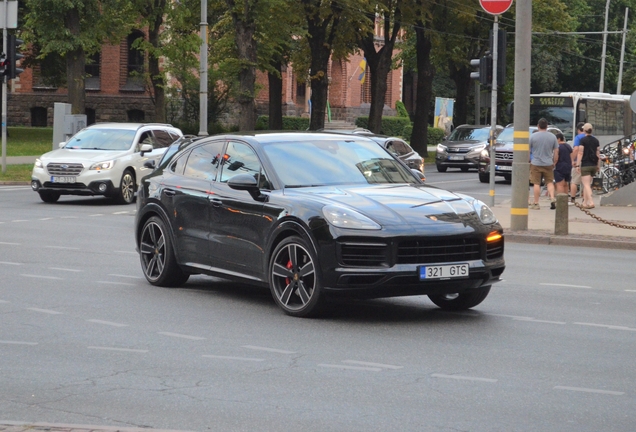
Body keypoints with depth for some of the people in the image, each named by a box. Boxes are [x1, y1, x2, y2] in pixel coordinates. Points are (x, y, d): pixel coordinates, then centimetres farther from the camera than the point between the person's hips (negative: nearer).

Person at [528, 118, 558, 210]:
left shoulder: (533, 136, -4)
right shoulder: (552, 136, 3)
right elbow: (556, 152, 6)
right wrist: (554, 163, 15)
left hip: (536, 163, -2)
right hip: (548, 164, 2)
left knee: (536, 184, 0)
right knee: (550, 182, 12)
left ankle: (536, 203, 2)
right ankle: (552, 198, -3)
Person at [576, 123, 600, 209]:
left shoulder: (583, 140, -8)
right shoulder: (596, 140, 9)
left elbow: (580, 153, -12)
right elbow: (598, 153, 11)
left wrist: (578, 165, -10)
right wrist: (597, 165, 17)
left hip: (585, 165, -6)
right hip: (594, 165, 6)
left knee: (586, 184, -8)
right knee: (587, 184, 16)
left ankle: (591, 202, -22)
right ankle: (585, 202, 19)